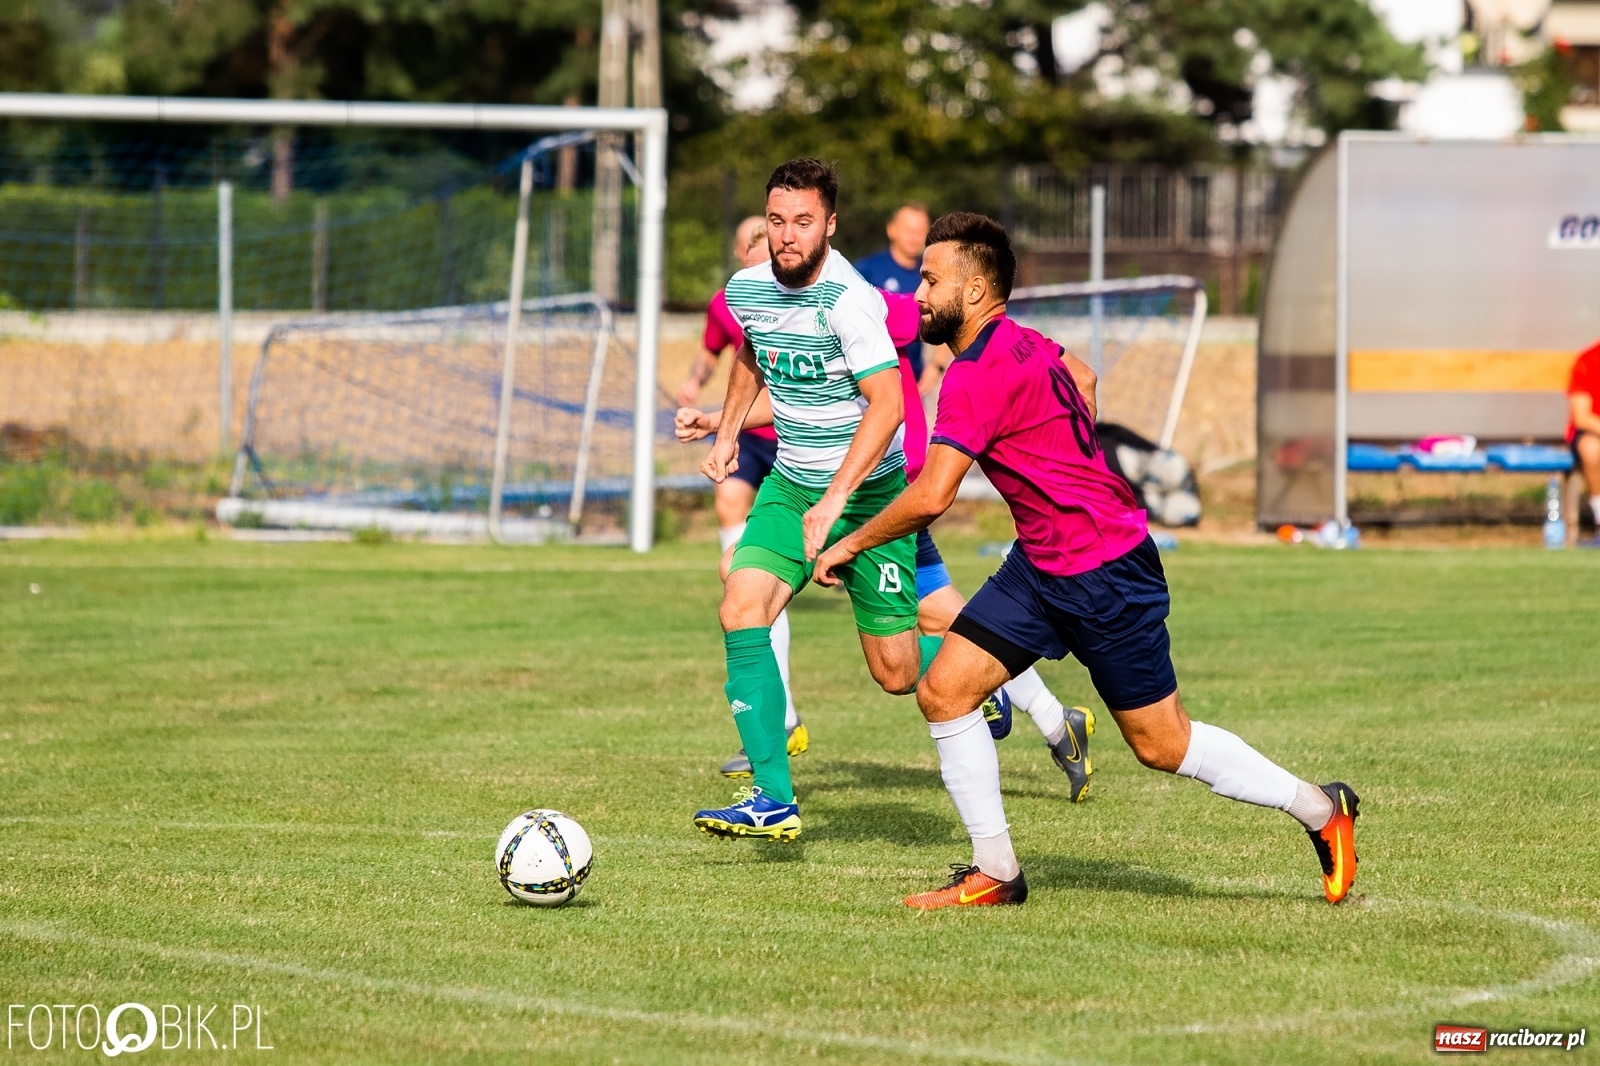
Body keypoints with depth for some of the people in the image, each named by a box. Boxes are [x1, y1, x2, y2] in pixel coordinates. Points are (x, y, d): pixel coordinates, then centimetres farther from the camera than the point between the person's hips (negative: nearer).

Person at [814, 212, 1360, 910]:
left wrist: (850, 545, -14)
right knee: (943, 691, -1)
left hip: (1106, 575, -9)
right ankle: (995, 873, 7)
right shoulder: (1019, 343, 6)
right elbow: (1081, 376, 28)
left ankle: (1321, 809, 18)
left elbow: (929, 498, -28)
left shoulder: (977, 376, -22)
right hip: (1040, 565, 9)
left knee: (1163, 745, 1)